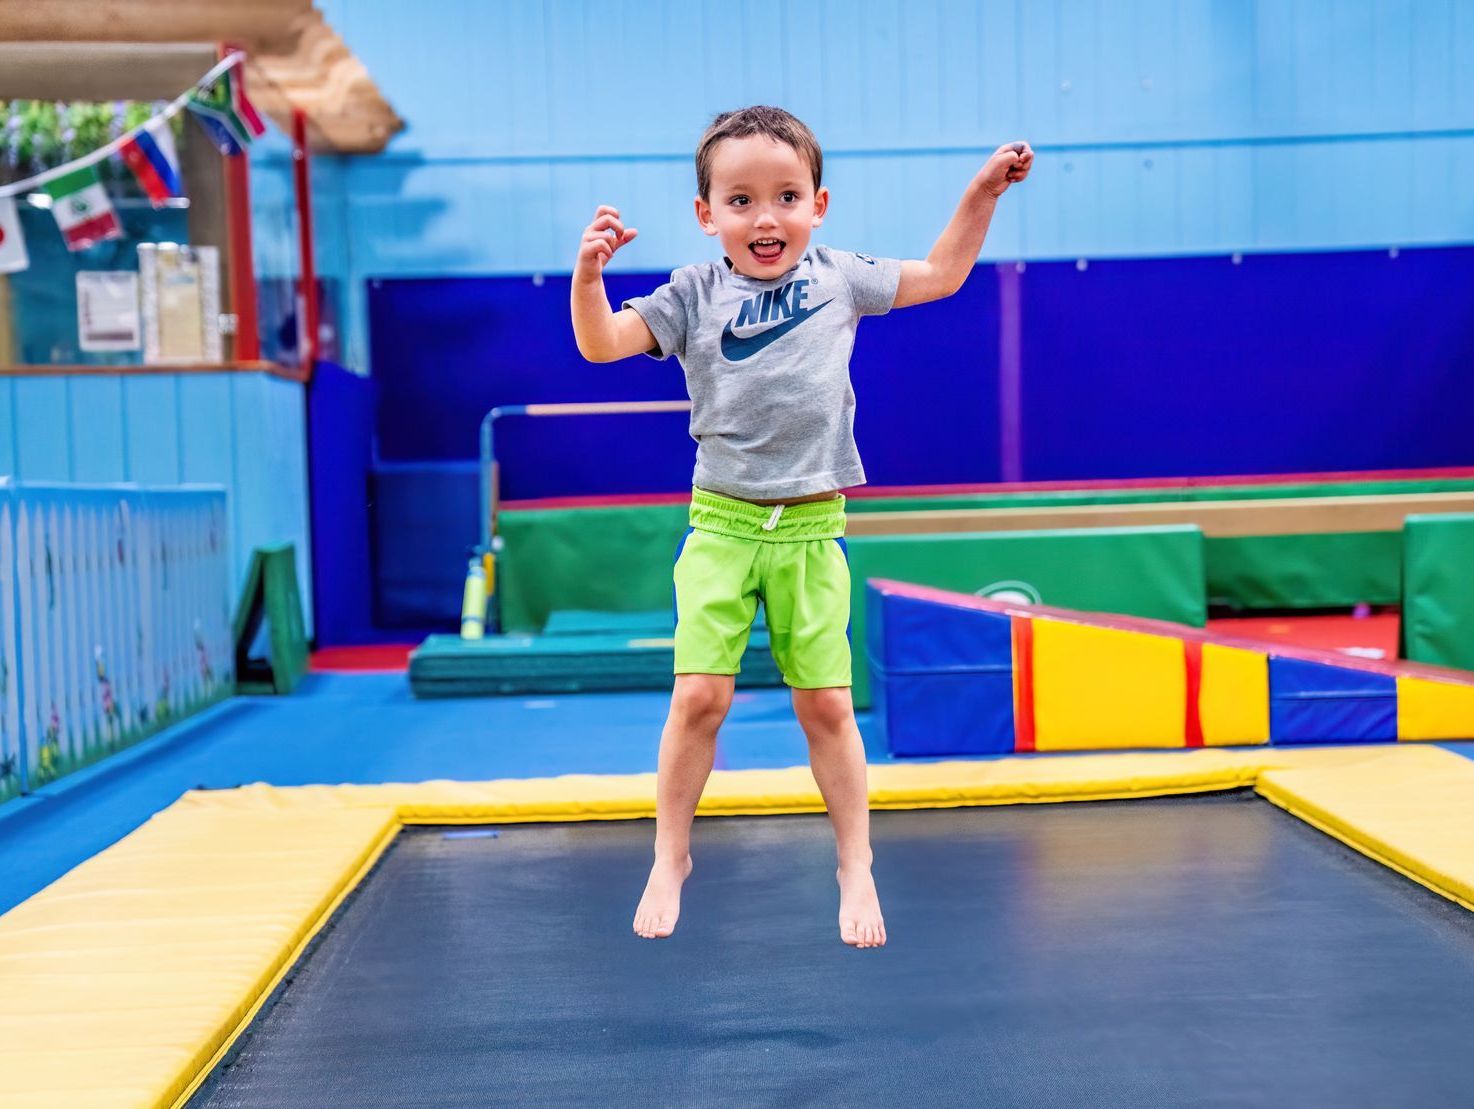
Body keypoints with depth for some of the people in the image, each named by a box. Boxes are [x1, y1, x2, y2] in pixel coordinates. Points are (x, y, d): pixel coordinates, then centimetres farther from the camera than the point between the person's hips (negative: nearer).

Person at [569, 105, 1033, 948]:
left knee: (826, 704, 4)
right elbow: (601, 344, -8)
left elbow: (941, 275, 19)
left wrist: (983, 192, 13)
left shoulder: (839, 279, 5)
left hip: (811, 529, 1)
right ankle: (671, 858, 14)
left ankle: (856, 868, 19)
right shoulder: (695, 294, 0)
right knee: (700, 696, -7)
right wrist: (589, 274, -25)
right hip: (721, 524, -1)